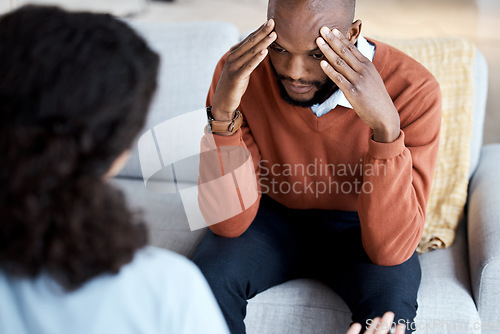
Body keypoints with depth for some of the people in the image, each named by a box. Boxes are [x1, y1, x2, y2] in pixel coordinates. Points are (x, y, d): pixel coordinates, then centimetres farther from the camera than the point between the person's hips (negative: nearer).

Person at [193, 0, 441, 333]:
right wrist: (222, 110, -37)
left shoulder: (412, 90, -26)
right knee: (207, 275, -28)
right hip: (274, 216, 1)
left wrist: (386, 125, -44)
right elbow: (229, 223, -23)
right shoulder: (241, 70, -22)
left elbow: (391, 250, -31)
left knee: (391, 298, -31)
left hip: (358, 229, 0)